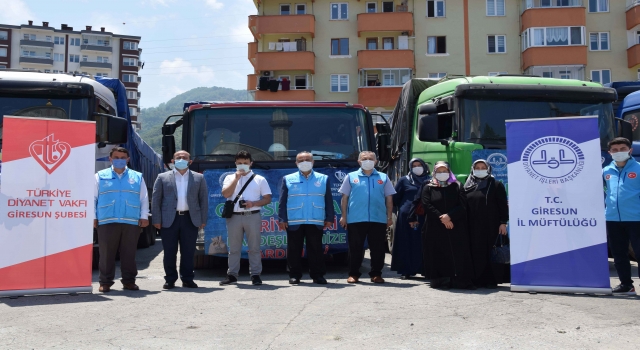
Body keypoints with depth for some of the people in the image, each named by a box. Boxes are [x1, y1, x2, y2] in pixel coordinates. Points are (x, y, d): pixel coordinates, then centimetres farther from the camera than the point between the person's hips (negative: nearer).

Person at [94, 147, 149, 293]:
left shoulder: (137, 177, 14)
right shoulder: (100, 176, 11)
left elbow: (144, 198, 12)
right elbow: (93, 197, 9)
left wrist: (144, 216, 4)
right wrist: (93, 217, 1)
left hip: (131, 222, 1)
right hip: (107, 222, -1)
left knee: (129, 253, 4)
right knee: (106, 253, 1)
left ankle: (129, 281, 13)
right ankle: (105, 282, 9)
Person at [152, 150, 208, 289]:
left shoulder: (199, 178, 9)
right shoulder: (163, 178, 7)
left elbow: (203, 199, 8)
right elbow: (156, 200, 4)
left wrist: (203, 220, 1)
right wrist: (156, 220, -3)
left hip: (190, 219, 1)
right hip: (169, 219, 0)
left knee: (188, 252, 4)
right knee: (169, 252, 4)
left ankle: (187, 279, 14)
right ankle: (170, 279, 14)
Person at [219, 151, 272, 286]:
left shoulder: (259, 179, 8)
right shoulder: (230, 178, 12)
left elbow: (267, 198, 5)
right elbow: (226, 194, -5)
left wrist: (254, 203, -11)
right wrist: (236, 178, -7)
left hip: (253, 216, -1)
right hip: (234, 216, 1)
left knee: (254, 247, 1)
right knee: (234, 248, 6)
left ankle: (255, 275, 7)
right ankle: (232, 275, 13)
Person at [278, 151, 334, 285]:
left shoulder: (323, 179, 11)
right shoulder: (288, 179, 9)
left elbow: (328, 200, 9)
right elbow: (282, 201, 6)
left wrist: (329, 218, 3)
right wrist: (282, 219, -2)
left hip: (316, 222, 0)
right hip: (294, 222, 0)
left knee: (316, 249, 3)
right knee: (294, 250, 4)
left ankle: (318, 275, 11)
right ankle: (294, 275, 14)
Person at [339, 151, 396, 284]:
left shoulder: (383, 178, 12)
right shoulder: (351, 177, 9)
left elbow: (389, 198, 12)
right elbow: (345, 198, 8)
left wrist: (389, 217, 5)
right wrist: (344, 216, 2)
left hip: (378, 219, 1)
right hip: (355, 219, -1)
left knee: (378, 248, 4)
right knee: (355, 248, 4)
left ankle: (376, 274, 15)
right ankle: (353, 274, 13)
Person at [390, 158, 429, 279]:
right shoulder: (404, 180, 7)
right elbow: (395, 198, 9)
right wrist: (401, 208, 4)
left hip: (424, 217, 1)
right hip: (407, 217, -1)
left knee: (423, 243, 2)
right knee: (407, 244, 0)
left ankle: (424, 269, 9)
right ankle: (406, 270, 5)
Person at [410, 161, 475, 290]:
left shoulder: (456, 187, 11)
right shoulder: (428, 188, 9)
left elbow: (462, 205, 1)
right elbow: (427, 205, -3)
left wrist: (449, 216, -13)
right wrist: (441, 218, -12)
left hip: (455, 228, 1)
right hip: (435, 229, 0)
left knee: (458, 253, -4)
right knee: (438, 255, -3)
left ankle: (460, 280, -2)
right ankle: (440, 280, 2)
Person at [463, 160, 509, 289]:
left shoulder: (496, 185, 4)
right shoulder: (468, 187, 14)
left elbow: (503, 205, -1)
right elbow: (464, 206, 15)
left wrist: (503, 223, -10)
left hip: (491, 226, -4)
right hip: (473, 227, 4)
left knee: (490, 252, -3)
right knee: (476, 253, 2)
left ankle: (491, 280, 3)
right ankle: (478, 279, 9)